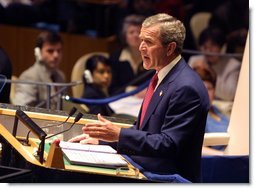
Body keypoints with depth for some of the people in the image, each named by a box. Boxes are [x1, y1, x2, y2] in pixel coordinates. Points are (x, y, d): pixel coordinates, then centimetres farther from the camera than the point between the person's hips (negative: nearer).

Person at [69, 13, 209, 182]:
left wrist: (119, 134, -22)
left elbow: (169, 144, -21)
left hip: (168, 180, -9)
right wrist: (100, 138, 8)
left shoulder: (186, 88, -18)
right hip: (144, 172, 9)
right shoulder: (163, 77, 13)